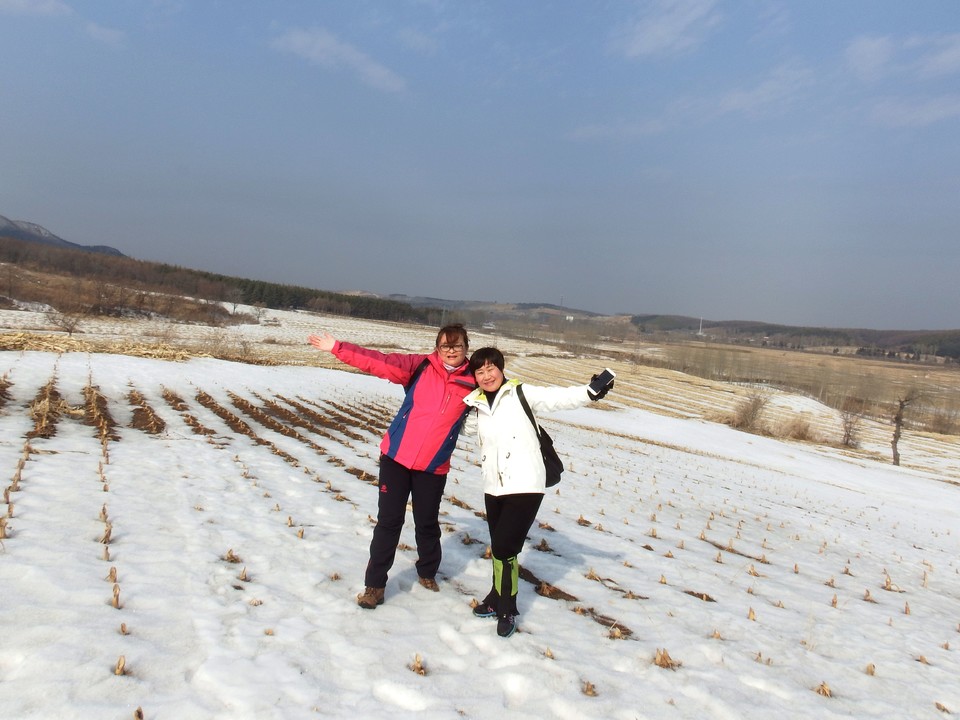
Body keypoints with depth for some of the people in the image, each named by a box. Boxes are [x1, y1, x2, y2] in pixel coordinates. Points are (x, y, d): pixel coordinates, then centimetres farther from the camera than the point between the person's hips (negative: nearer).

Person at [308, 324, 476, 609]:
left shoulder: (473, 383, -3)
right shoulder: (420, 367, -5)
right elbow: (378, 362, -11)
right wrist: (337, 348, -17)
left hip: (433, 466, 0)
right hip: (396, 456, 0)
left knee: (427, 523, 14)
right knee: (388, 521, 4)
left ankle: (427, 573, 40)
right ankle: (375, 584, 17)